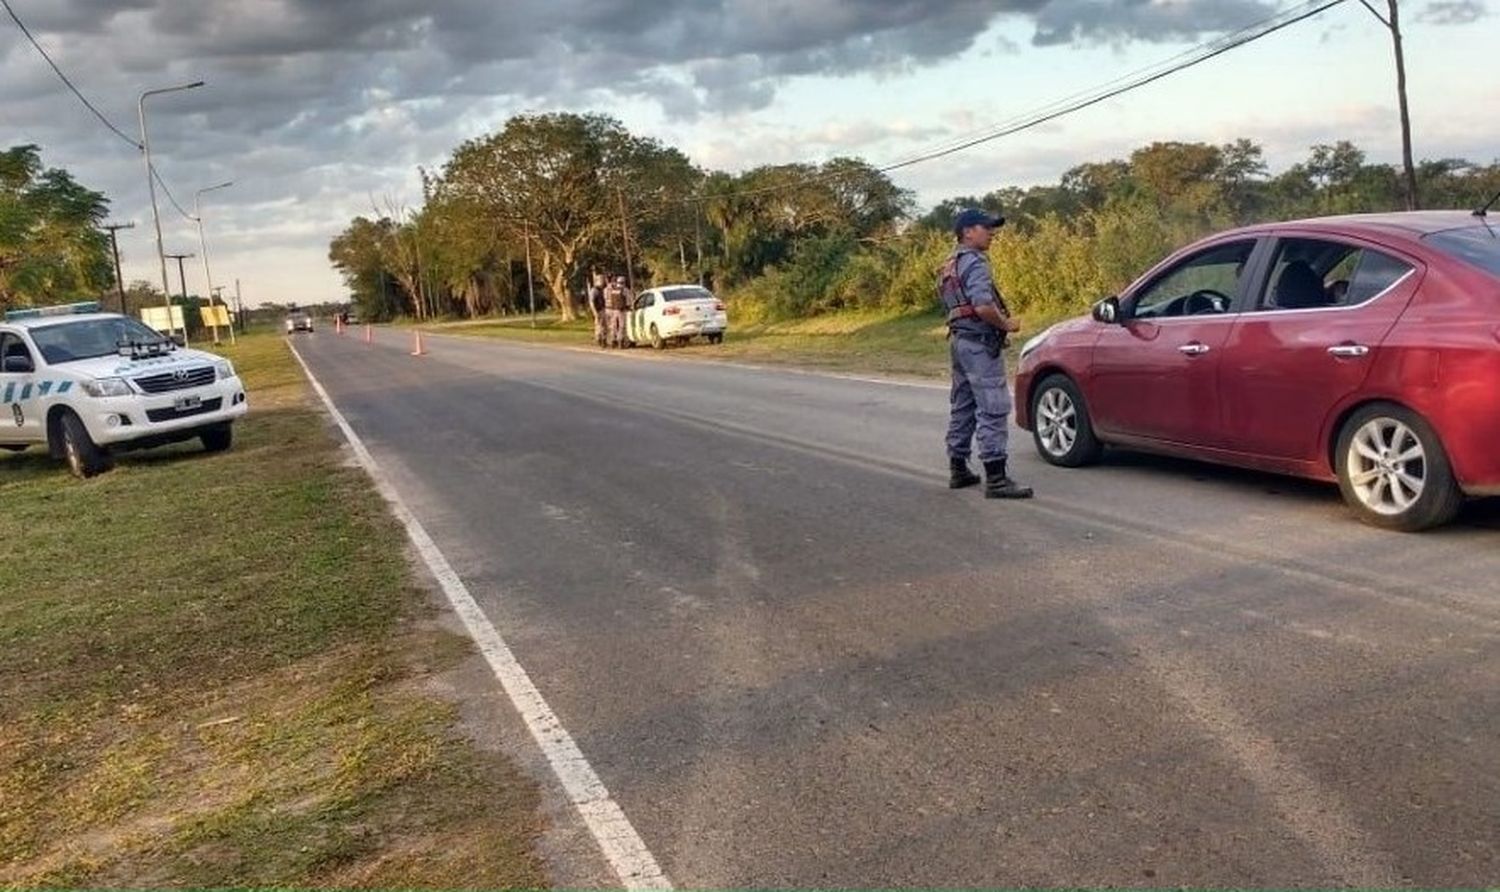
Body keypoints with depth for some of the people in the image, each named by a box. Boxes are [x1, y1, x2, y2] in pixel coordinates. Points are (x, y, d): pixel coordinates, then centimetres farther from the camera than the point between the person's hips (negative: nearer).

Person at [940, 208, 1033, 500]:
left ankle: (958, 470, 23)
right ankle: (996, 478, -13)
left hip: (960, 341, 10)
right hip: (980, 343, -10)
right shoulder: (975, 263, -14)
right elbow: (984, 307, -25)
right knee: (993, 409, -11)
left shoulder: (951, 265, 17)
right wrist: (1007, 324, -9)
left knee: (962, 407, 16)